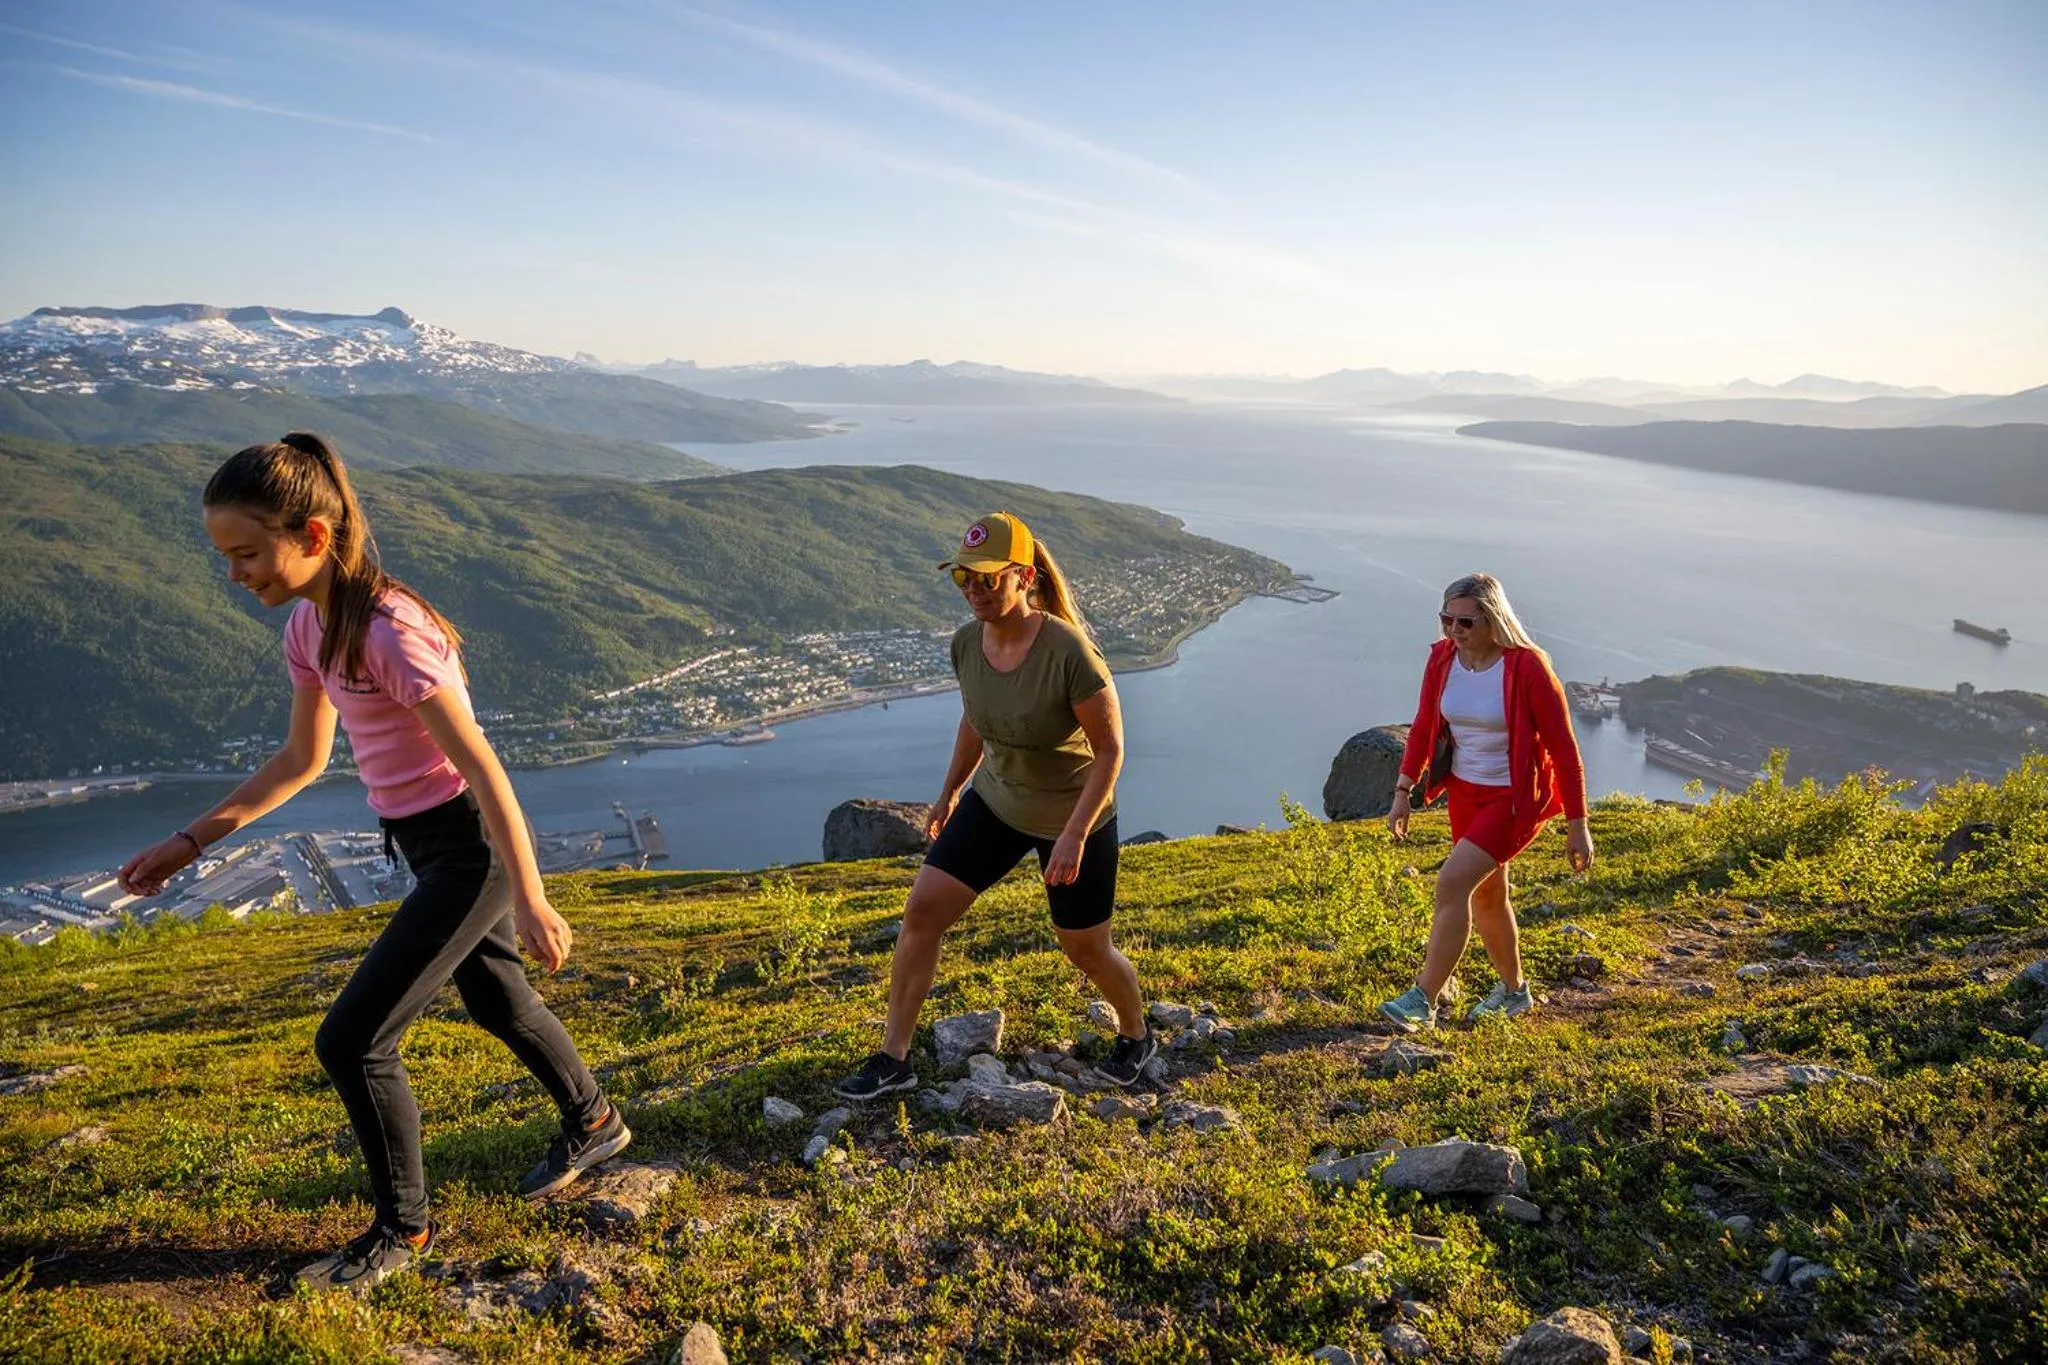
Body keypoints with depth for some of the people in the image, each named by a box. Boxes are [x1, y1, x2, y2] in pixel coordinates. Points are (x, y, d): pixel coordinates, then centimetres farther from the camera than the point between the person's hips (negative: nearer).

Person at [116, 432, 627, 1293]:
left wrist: (528, 900, -25)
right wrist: (191, 842, 10)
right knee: (498, 1000, 25)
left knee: (351, 1042, -5)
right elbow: (302, 759, 12)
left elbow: (482, 769, -26)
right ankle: (593, 1123, 48)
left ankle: (402, 1229, 18)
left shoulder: (389, 632, -27)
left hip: (468, 847, -9)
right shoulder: (308, 627, 0)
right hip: (424, 842, 9)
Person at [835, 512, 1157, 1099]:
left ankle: (1136, 1037, 43)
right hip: (995, 802, 5)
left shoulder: (1069, 653, -30)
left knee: (1085, 950, 11)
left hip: (1074, 814, -5)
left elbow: (1110, 749, -21)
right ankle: (893, 1061, 13)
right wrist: (949, 792, 17)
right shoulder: (966, 643, -12)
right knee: (921, 912, -2)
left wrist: (1074, 836, -25)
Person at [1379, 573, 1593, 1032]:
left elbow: (1563, 747, -16)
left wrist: (1577, 826, -14)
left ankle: (1423, 1000, -12)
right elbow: (1423, 728, 6)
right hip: (1465, 791, 7)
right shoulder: (1442, 658, -7)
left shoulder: (1527, 667, -22)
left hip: (1516, 797, -6)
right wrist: (1403, 792, 1)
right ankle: (1514, 991, 40)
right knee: (1486, 896, 18)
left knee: (1452, 882, -20)